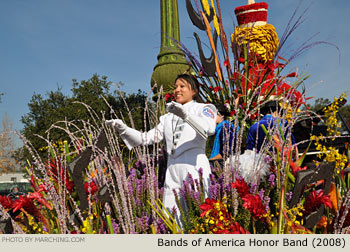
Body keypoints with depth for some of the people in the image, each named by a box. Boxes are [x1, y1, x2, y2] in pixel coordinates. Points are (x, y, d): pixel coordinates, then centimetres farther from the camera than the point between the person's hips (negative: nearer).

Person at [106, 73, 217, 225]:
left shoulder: (203, 108, 10)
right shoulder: (168, 117, 27)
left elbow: (209, 129, -12)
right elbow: (149, 137, 17)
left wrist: (185, 115, -27)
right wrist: (123, 129, 3)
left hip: (194, 168, -5)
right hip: (172, 171, 5)